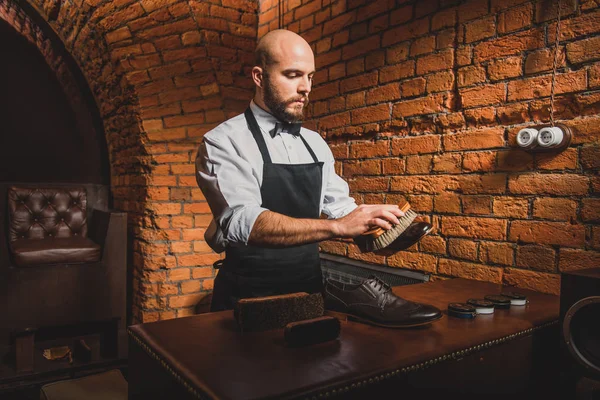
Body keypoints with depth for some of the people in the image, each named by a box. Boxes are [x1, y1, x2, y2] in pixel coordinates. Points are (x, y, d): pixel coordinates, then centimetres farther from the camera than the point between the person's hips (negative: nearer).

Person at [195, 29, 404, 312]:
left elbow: (339, 204, 14)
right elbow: (243, 222, -25)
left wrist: (373, 226, -6)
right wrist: (338, 226, -32)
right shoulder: (224, 142, -10)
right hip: (249, 299, -4)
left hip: (310, 288, 5)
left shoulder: (315, 144, 10)